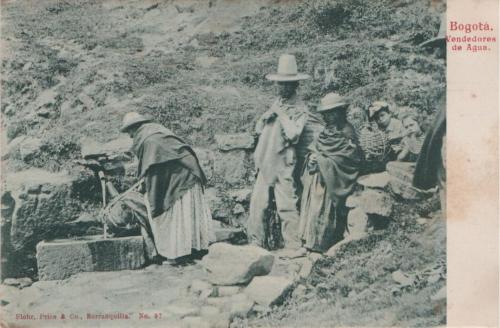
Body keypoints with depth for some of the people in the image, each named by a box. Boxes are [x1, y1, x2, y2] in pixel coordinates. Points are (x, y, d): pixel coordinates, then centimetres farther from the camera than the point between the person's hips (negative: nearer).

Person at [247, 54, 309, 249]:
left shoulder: (299, 108, -6)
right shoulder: (277, 103, 17)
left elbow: (294, 134, -19)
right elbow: (258, 129, 20)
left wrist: (281, 114, -12)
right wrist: (266, 117, 1)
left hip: (283, 165, -7)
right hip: (265, 164, 7)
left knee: (287, 207, -6)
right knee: (258, 205, 8)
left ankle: (293, 246, 3)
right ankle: (256, 244, 18)